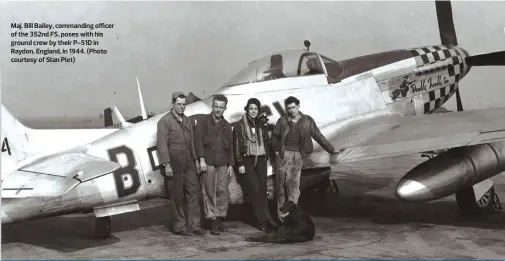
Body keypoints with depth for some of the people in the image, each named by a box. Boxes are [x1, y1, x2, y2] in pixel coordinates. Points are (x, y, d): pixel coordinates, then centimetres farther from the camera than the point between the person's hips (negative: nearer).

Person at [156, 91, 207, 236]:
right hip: (175, 163, -6)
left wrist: (196, 159, 15)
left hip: (189, 163, 6)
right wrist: (166, 164, -17)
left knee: (193, 193, 4)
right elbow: (162, 144, -11)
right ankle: (179, 227, 11)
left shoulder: (187, 121, 16)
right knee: (178, 197, 1)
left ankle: (194, 225, 10)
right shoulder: (165, 121, -5)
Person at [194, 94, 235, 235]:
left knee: (223, 192, 0)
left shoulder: (226, 126, 15)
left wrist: (231, 164, 9)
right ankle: (213, 221, 2)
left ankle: (220, 219, 9)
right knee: (209, 193, -3)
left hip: (223, 164, 3)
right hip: (208, 163, -3)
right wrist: (201, 159, -12)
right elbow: (198, 140, -4)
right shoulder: (203, 121, 3)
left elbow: (230, 147, 16)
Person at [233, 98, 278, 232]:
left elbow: (267, 143, 19)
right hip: (247, 161, -4)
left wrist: (267, 155, 4)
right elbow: (236, 146, -2)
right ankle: (266, 219, -10)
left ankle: (262, 221, 5)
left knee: (262, 191, 1)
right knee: (255, 190, -12)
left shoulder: (261, 126, 16)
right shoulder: (239, 126, 2)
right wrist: (240, 164, -8)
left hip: (261, 160, 4)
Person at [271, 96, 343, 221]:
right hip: (283, 155, 0)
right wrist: (276, 150, 3)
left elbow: (318, 136, 8)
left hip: (297, 156, 0)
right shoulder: (282, 121, 2)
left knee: (294, 185, -7)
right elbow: (274, 136, 13)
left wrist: (331, 150, 9)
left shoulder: (307, 121, 3)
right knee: (282, 185, 2)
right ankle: (281, 214, 11)